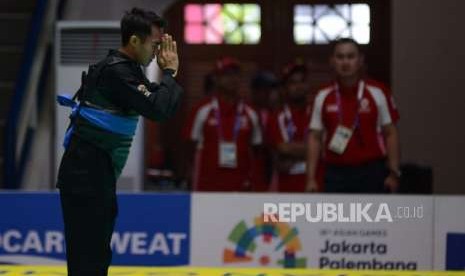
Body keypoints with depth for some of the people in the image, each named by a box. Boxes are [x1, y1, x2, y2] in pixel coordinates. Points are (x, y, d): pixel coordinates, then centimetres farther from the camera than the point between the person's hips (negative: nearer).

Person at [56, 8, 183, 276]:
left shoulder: (128, 69, 14)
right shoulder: (116, 71, -17)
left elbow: (162, 106, 19)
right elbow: (158, 110, -24)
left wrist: (168, 74, 5)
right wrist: (170, 72, -10)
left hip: (98, 174, 10)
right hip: (85, 175, -10)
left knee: (98, 254, 14)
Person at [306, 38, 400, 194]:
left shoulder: (378, 93, 0)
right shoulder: (323, 97, 6)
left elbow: (390, 134, 2)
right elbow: (315, 138, 7)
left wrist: (393, 173, -6)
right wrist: (311, 178, 0)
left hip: (371, 173, -2)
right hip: (336, 173, 2)